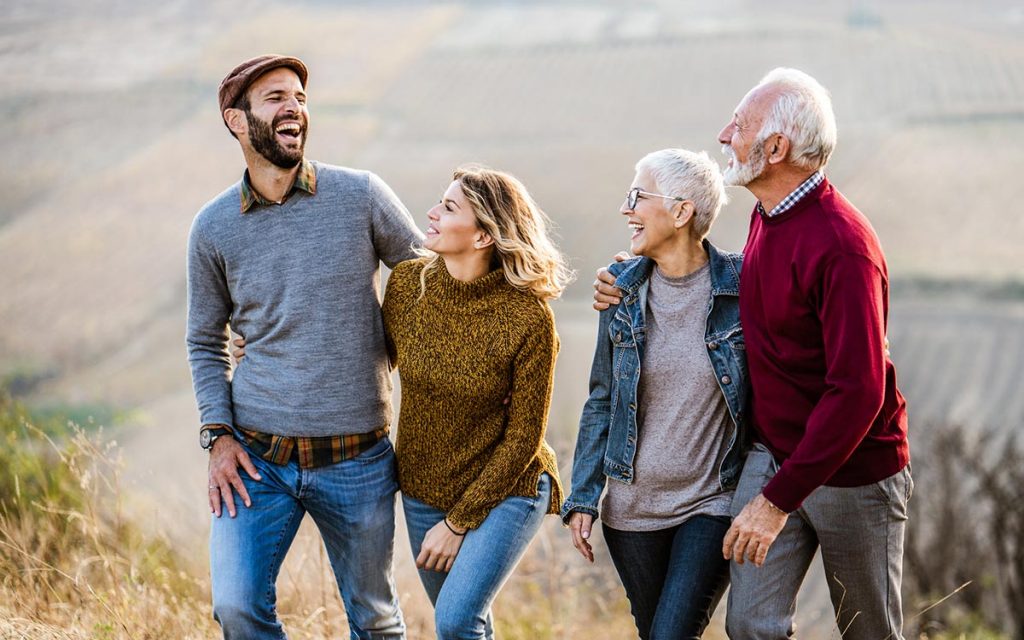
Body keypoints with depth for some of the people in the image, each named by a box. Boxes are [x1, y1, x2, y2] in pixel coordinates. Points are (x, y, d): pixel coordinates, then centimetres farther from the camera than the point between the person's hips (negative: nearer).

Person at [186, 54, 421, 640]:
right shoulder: (214, 228, 2)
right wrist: (218, 434, -1)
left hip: (357, 459, 0)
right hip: (257, 457, 0)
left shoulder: (361, 197, -3)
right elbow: (206, 342, 12)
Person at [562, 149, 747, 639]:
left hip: (713, 504, -4)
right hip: (633, 508, 4)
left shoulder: (742, 287, -10)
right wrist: (582, 498, 2)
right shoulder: (623, 289, 0)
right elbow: (601, 400, 7)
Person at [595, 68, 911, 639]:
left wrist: (778, 500, -28)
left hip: (853, 472, -7)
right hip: (773, 454, 7)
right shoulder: (767, 215, 3)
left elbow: (857, 391, -29)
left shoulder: (841, 244, -25)